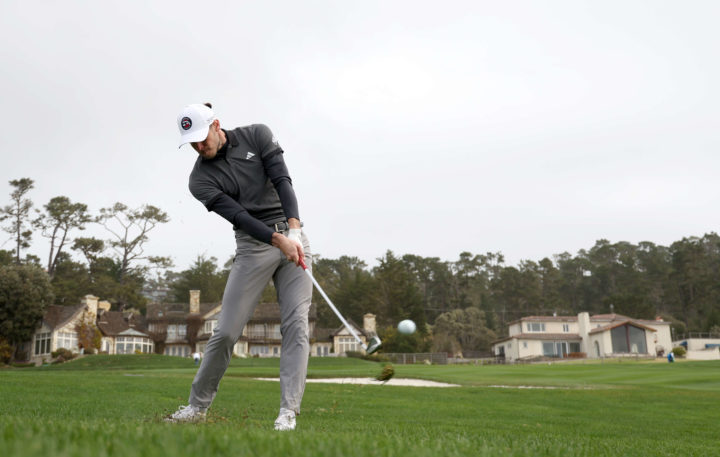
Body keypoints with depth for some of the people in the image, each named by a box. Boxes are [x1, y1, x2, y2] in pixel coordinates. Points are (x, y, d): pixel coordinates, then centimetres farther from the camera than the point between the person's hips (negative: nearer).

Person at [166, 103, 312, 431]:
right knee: (226, 331, -3)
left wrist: (294, 230, -23)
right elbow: (239, 216, -15)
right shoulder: (201, 180, -2)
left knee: (296, 325, -10)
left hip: (293, 237, 1)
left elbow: (282, 180, -9)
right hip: (253, 245, -1)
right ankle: (197, 405, 15)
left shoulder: (257, 135, 2)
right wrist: (279, 240, -29)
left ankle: (288, 412, -8)